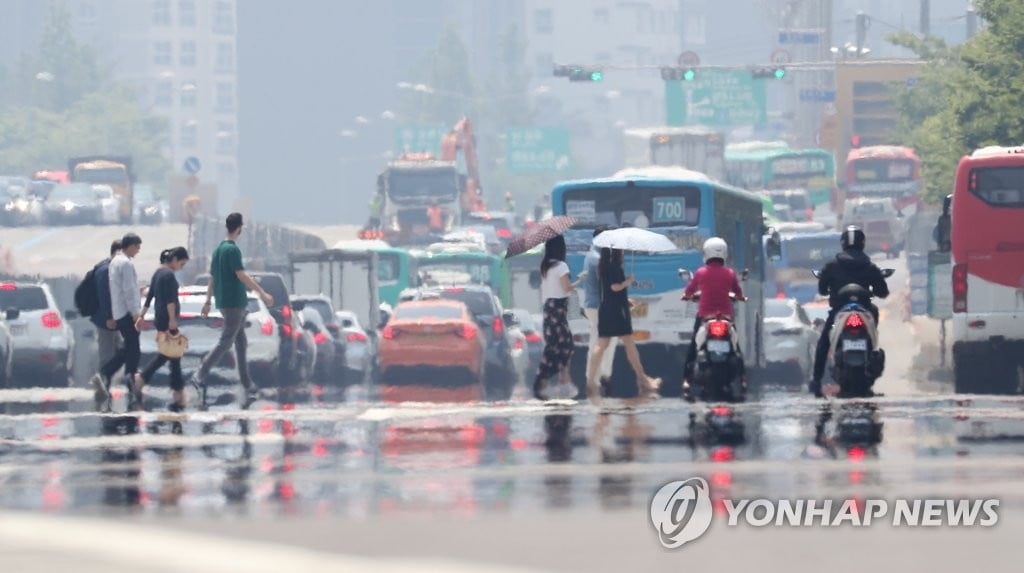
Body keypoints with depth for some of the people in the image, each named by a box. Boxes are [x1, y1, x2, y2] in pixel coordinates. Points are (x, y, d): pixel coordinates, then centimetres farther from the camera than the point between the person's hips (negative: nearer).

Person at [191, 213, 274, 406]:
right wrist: (262, 293, -17)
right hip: (235, 302, -9)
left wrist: (208, 302, 20)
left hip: (223, 302, 9)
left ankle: (248, 387, 12)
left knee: (241, 344, 11)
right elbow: (241, 275, -20)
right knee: (226, 341, -7)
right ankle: (200, 375, -13)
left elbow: (212, 278, 17)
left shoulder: (218, 249, 13)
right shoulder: (232, 250, -14)